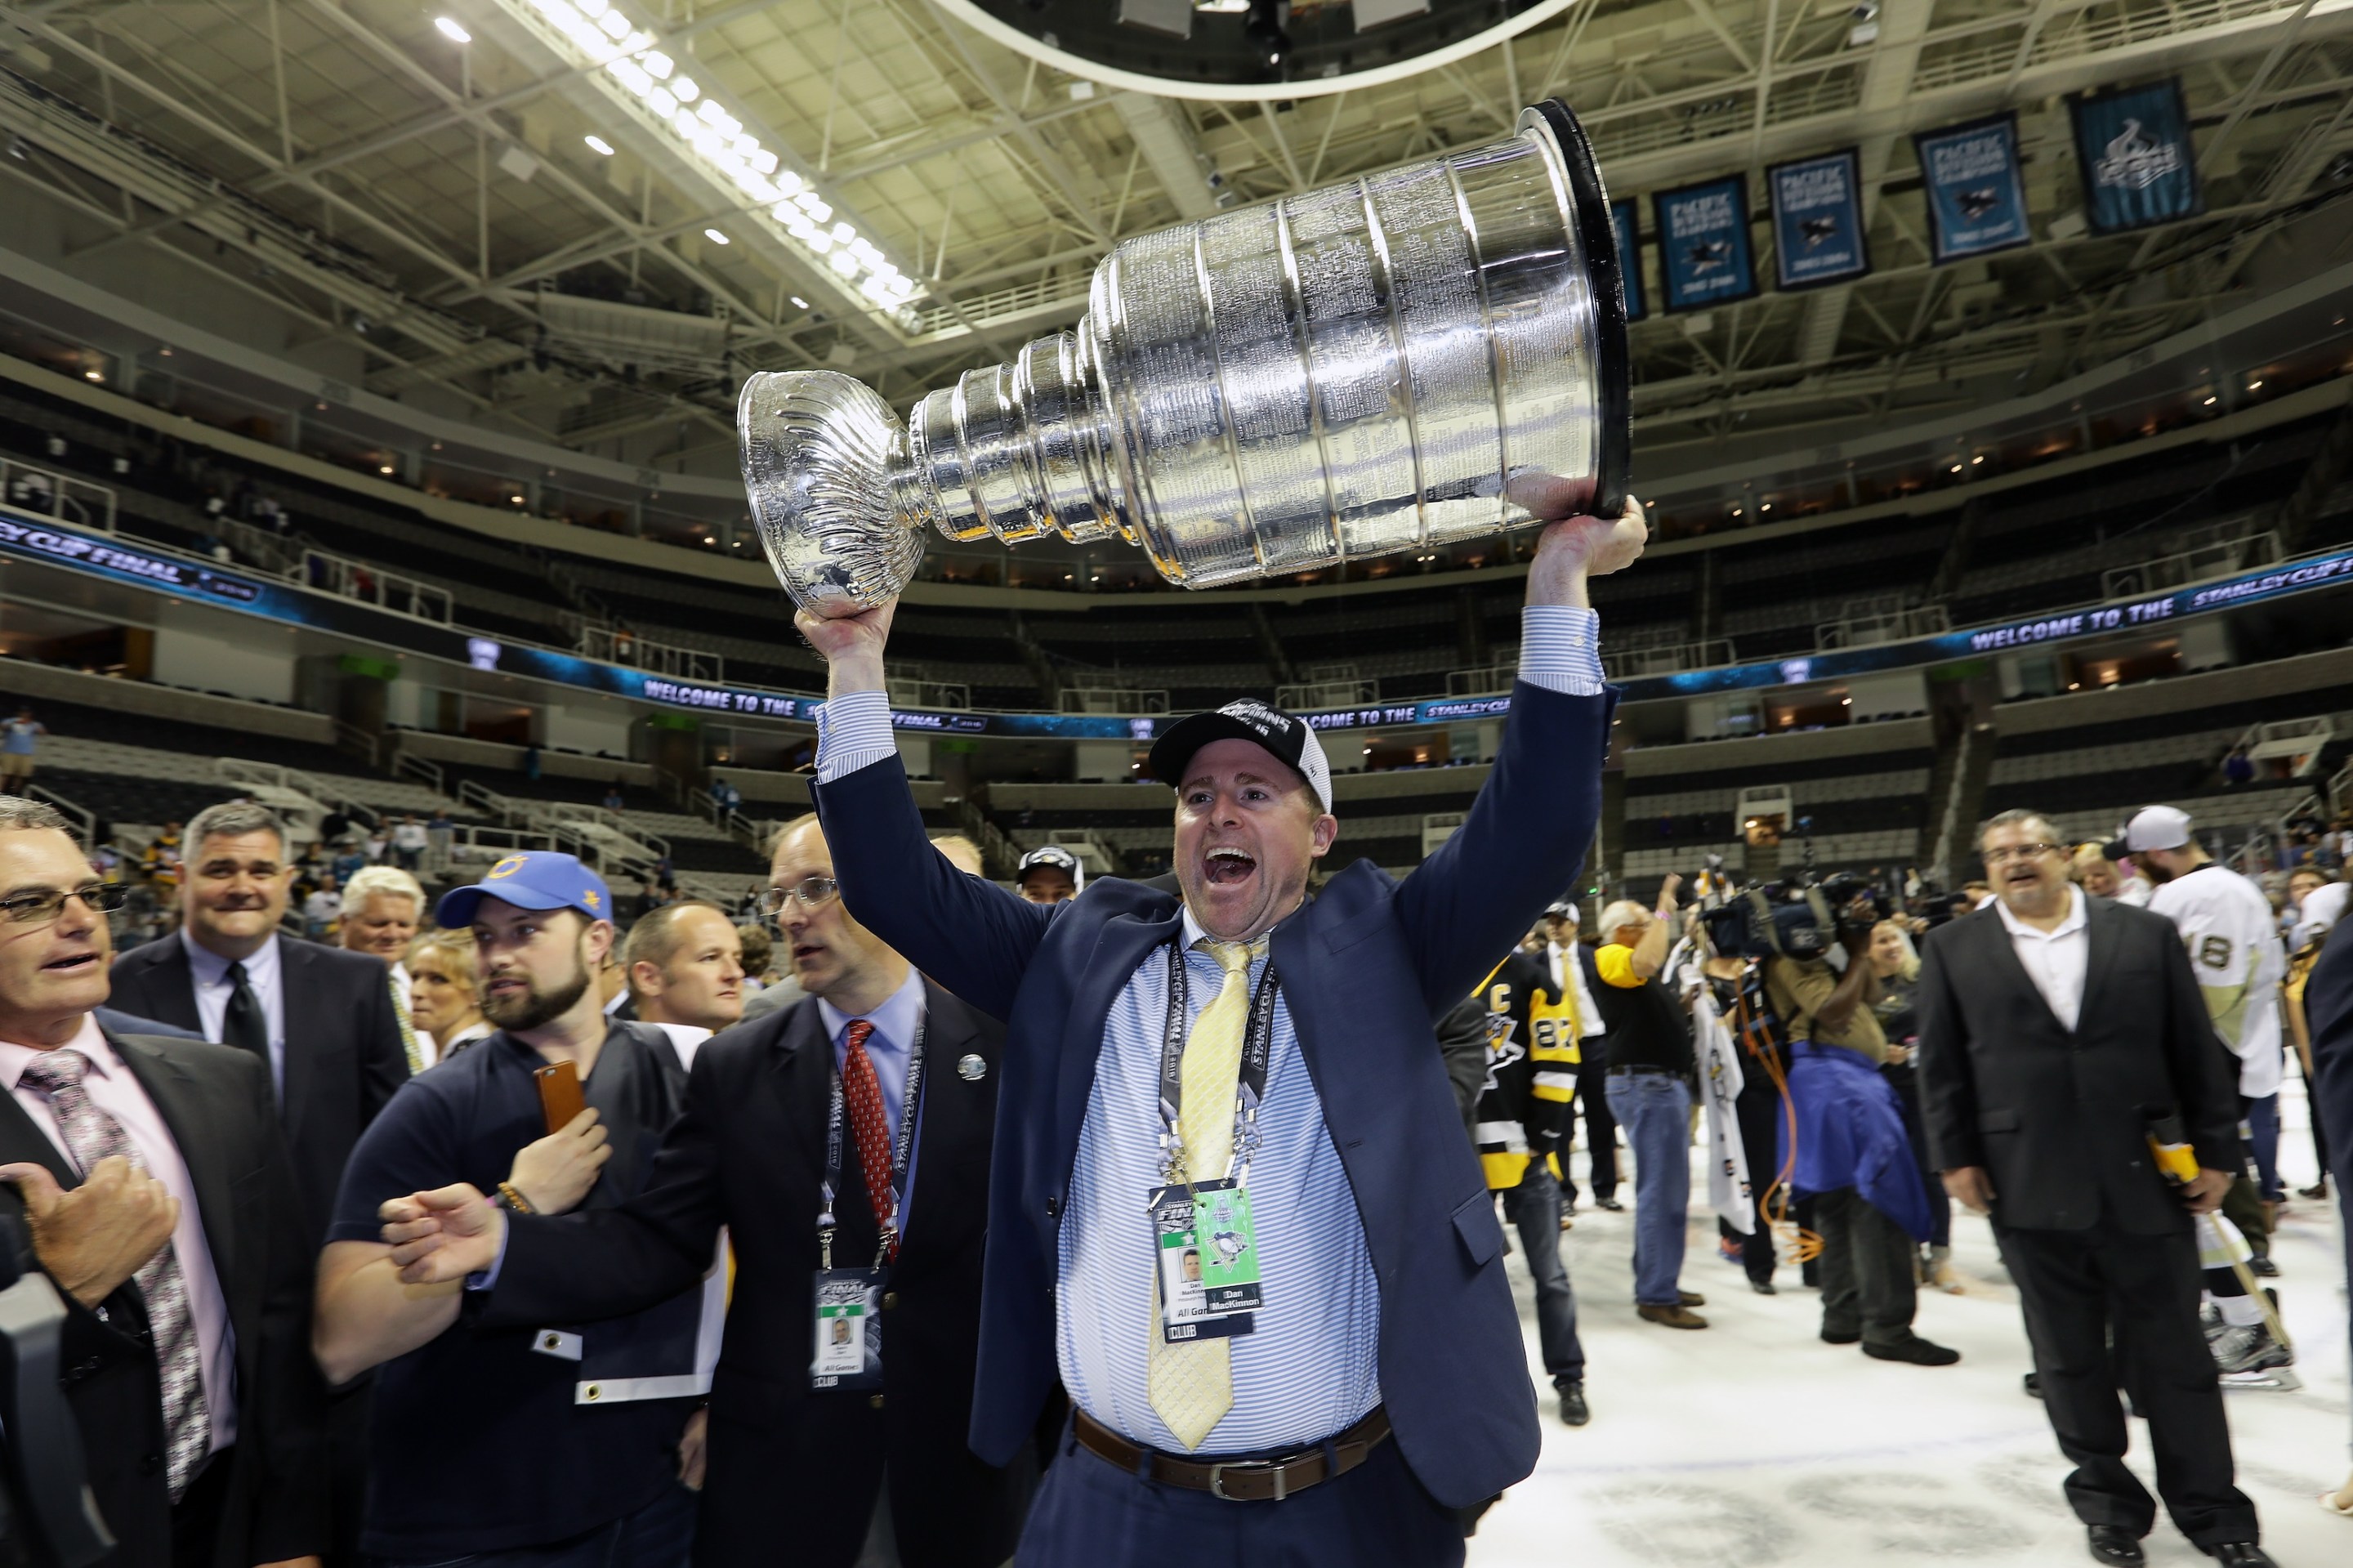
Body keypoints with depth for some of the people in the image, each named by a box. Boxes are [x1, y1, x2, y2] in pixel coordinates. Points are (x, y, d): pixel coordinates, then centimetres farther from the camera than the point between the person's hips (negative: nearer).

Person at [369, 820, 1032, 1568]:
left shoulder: (1004, 1047, -7)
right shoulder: (733, 1068, -1)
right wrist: (501, 1242, -20)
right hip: (783, 1459, 1)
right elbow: (653, 1240, -5)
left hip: (964, 1449, 0)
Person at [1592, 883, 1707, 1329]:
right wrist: (1665, 910, -22)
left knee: (1670, 1190, 16)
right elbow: (1648, 962, -32)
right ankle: (1655, 1297, -3)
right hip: (1645, 1085, -11)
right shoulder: (1609, 957, -12)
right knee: (1660, 1192, -8)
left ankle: (1659, 1283, 26)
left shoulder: (1632, 965, 18)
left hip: (1666, 1083, 11)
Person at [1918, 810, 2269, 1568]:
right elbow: (1941, 1064, 2)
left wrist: (2215, 1150, 1)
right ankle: (2108, 1502, 29)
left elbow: (2197, 1050, 4)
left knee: (2173, 1354, 11)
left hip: (2146, 1180, 0)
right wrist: (1956, 1156, -3)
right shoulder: (1953, 950, 2)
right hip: (2030, 1191, 0)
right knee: (2069, 1359, 12)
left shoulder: (2147, 934, 3)